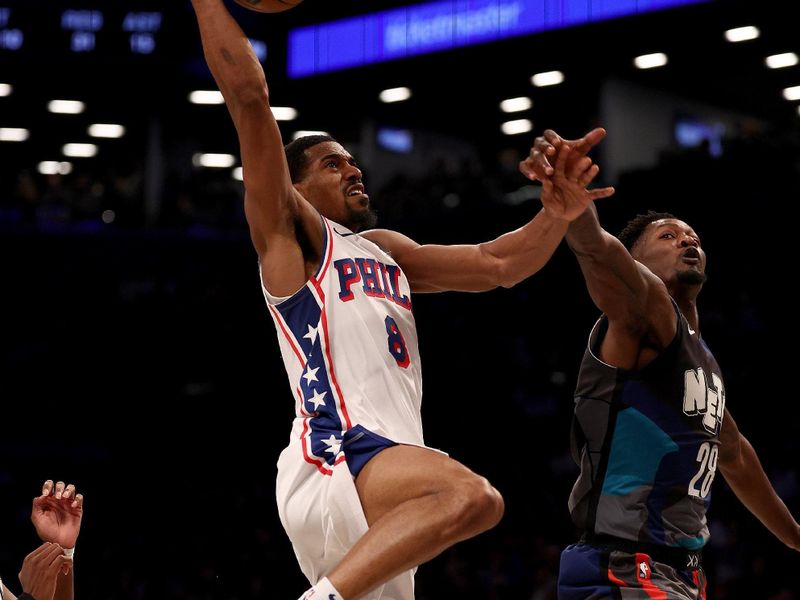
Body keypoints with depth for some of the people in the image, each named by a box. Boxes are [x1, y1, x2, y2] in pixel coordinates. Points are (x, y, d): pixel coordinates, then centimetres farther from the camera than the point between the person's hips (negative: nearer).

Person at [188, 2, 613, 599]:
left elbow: (497, 264, 26)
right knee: (472, 497, -33)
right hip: (333, 458, -9)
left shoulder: (385, 250, 29)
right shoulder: (292, 234, 7)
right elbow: (248, 93, -2)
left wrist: (557, 216, 9)